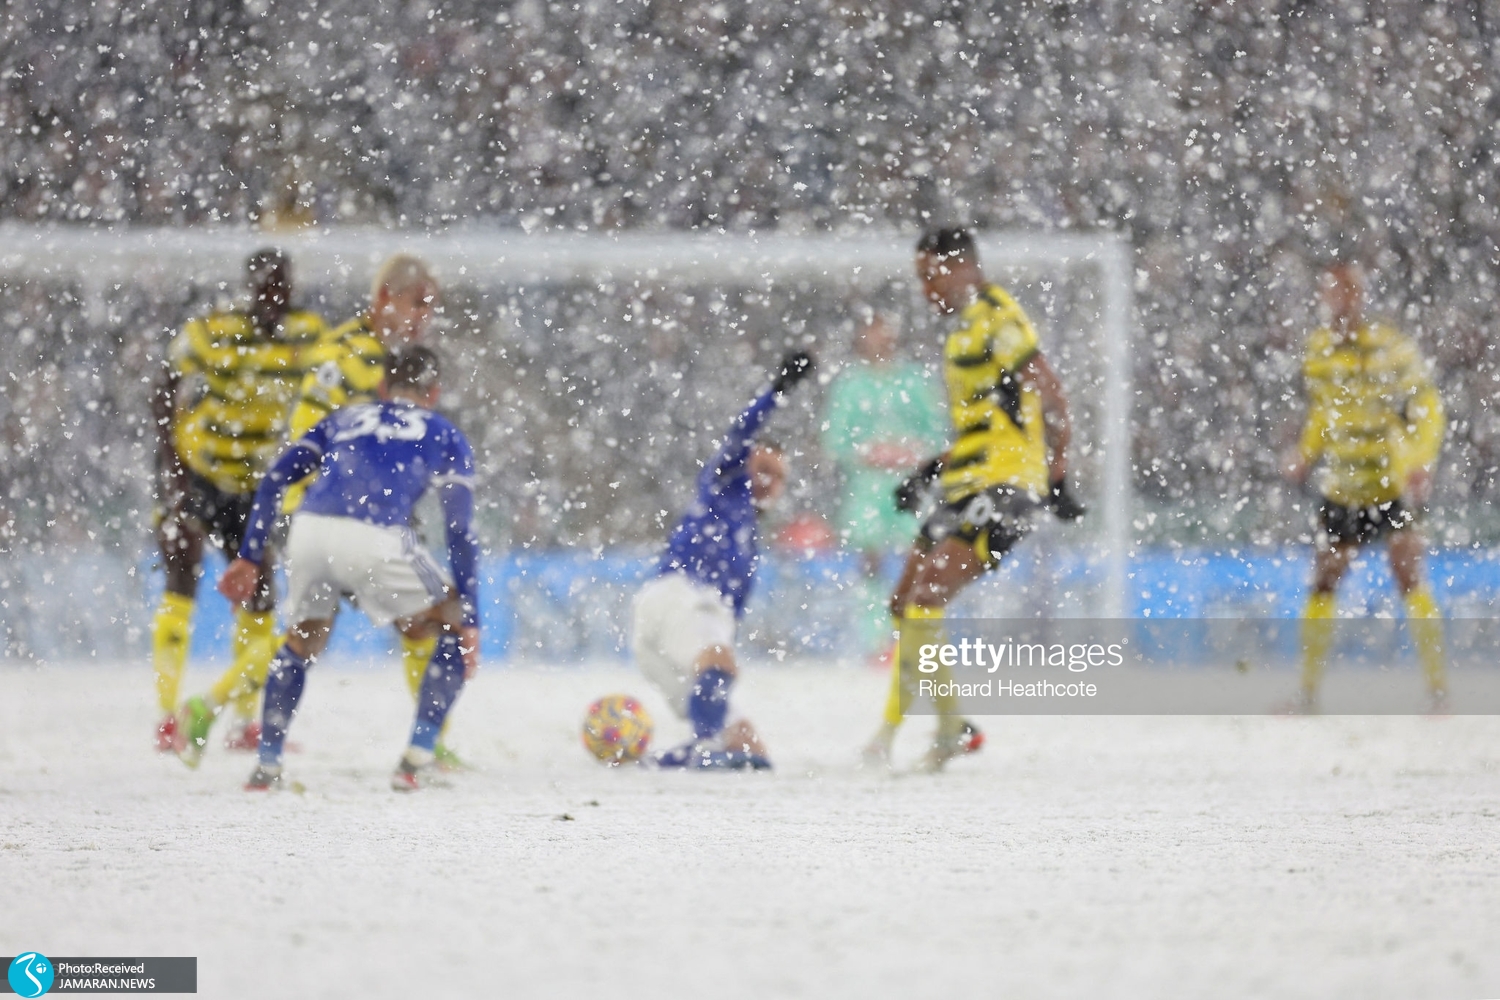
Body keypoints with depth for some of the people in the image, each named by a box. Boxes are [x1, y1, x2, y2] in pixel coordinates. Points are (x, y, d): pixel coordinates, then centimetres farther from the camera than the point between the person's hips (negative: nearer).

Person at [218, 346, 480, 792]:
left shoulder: (343, 419, 33)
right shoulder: (446, 437, 25)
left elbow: (274, 481, 21)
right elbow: (460, 532, 16)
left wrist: (249, 557, 21)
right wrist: (469, 621, 15)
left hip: (309, 530, 3)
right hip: (376, 539, -3)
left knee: (302, 642, 31)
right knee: (456, 630, 19)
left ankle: (267, 764, 23)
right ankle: (417, 759, 10)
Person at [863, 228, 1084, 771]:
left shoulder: (996, 317, -10)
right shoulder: (965, 329, 20)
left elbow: (1047, 394, -17)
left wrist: (1057, 476, -21)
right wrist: (929, 471, 19)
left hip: (1004, 484, -10)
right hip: (966, 487, 10)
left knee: (926, 595, -21)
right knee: (905, 604, 11)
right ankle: (954, 726, 18)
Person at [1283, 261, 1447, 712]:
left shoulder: (1392, 346, -12)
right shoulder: (1318, 347, 4)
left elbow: (1428, 408, -11)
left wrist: (1421, 464, -24)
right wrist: (1306, 452, 6)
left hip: (1393, 484, -5)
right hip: (1341, 485, 5)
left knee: (1409, 576, -13)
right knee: (1324, 583, 7)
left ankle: (1439, 691, -10)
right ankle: (1308, 694, 18)